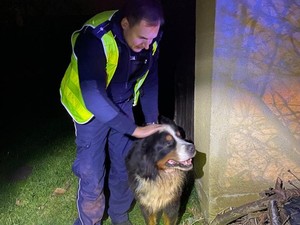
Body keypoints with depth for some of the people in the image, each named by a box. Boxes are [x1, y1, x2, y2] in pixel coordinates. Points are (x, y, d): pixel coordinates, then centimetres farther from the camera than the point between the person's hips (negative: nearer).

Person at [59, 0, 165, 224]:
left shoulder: (150, 38, -18)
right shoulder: (95, 38, -36)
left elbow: (150, 80, -6)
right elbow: (93, 95, -40)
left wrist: (152, 122, -13)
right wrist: (135, 129, -39)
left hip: (122, 104, 5)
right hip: (90, 107, -4)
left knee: (125, 165, 11)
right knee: (92, 173, -1)